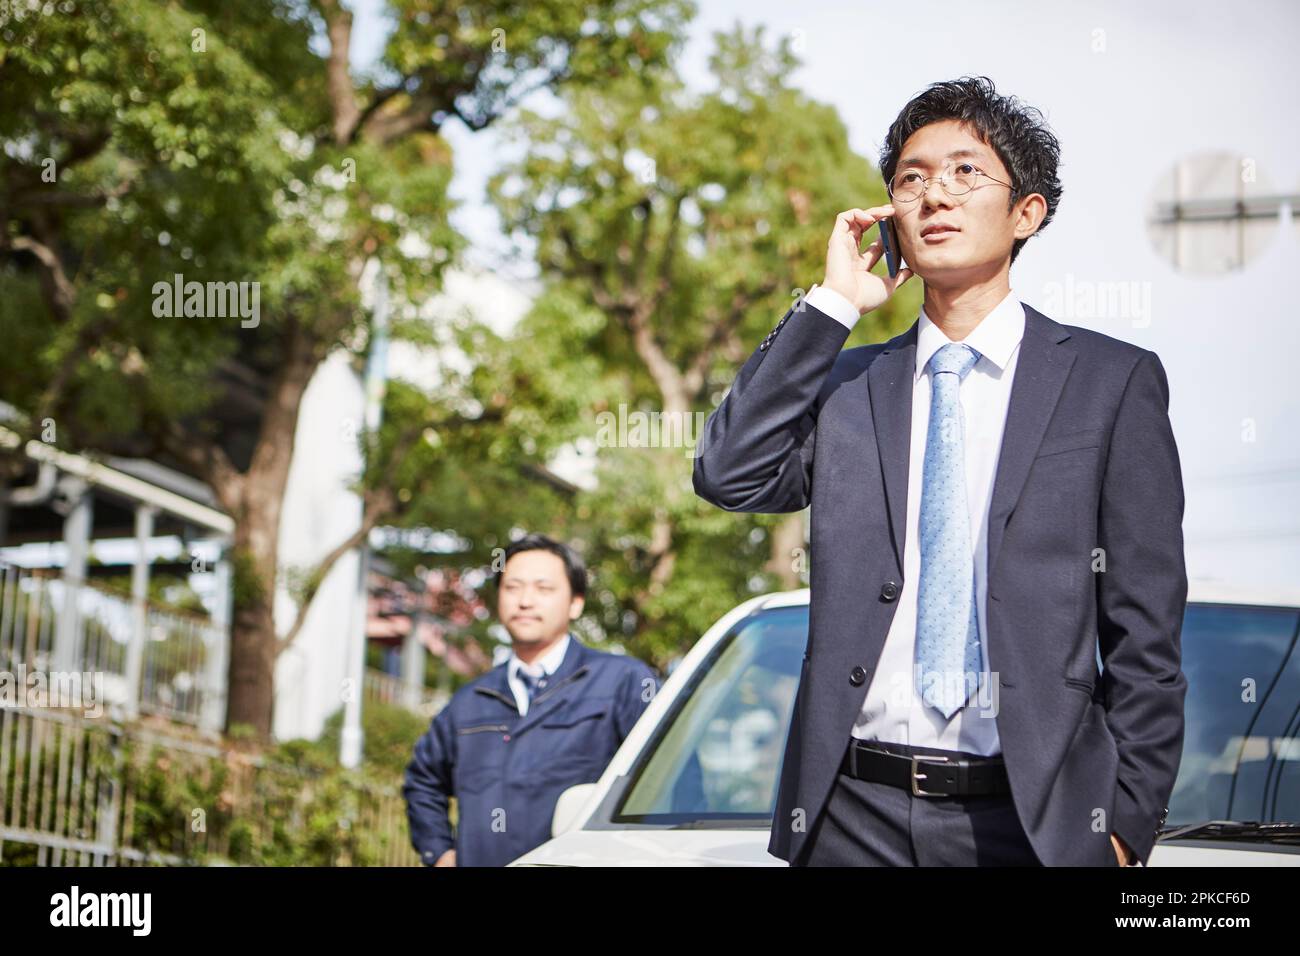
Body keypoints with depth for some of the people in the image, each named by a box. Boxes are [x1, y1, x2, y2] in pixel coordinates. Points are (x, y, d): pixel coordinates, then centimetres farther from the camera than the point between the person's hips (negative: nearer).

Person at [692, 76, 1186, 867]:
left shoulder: (1112, 382, 3)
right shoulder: (848, 384, 12)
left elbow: (1145, 632, 1)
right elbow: (730, 476, -5)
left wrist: (1128, 821, -5)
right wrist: (831, 304, -2)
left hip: (1031, 817, -2)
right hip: (854, 812, 2)